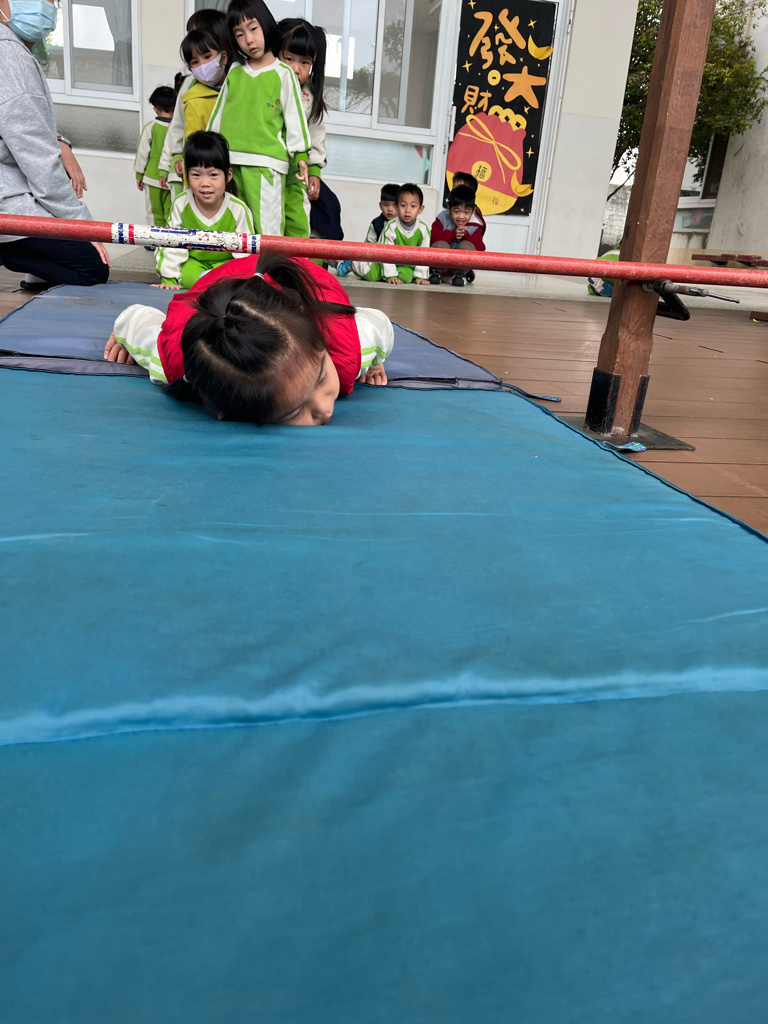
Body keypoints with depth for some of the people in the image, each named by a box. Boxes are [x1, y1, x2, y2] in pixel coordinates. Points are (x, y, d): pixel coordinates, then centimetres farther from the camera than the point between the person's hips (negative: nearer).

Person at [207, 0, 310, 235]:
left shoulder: (283, 74, 4)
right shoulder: (234, 72, 15)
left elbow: (295, 116, 1)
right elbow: (219, 112, 20)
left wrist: (300, 155, -8)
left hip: (266, 162, -4)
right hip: (230, 161, 4)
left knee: (267, 227, -10)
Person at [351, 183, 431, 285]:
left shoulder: (423, 229, -11)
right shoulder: (391, 227, -19)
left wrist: (420, 276, -8)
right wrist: (391, 276, -22)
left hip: (406, 266, 3)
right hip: (388, 263, -2)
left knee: (407, 276, -30)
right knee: (371, 274, -24)